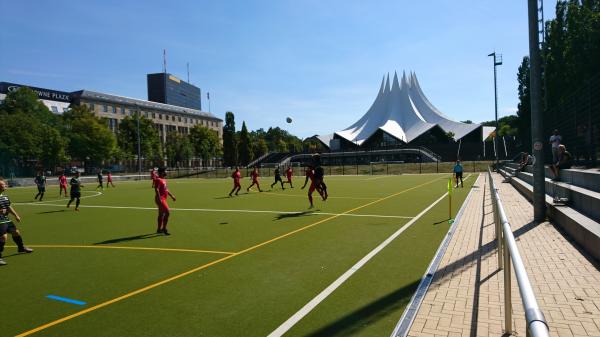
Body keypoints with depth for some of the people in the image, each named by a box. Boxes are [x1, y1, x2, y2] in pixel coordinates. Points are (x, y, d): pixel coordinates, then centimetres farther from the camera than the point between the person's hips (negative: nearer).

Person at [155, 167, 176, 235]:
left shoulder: (164, 180, 17)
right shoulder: (158, 180, -14)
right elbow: (156, 189, -22)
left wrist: (171, 196, 26)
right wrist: (159, 199, -29)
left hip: (163, 199, 10)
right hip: (160, 199, -10)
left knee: (161, 214, 15)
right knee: (167, 213, -14)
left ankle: (159, 229, 25)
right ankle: (164, 229, -7)